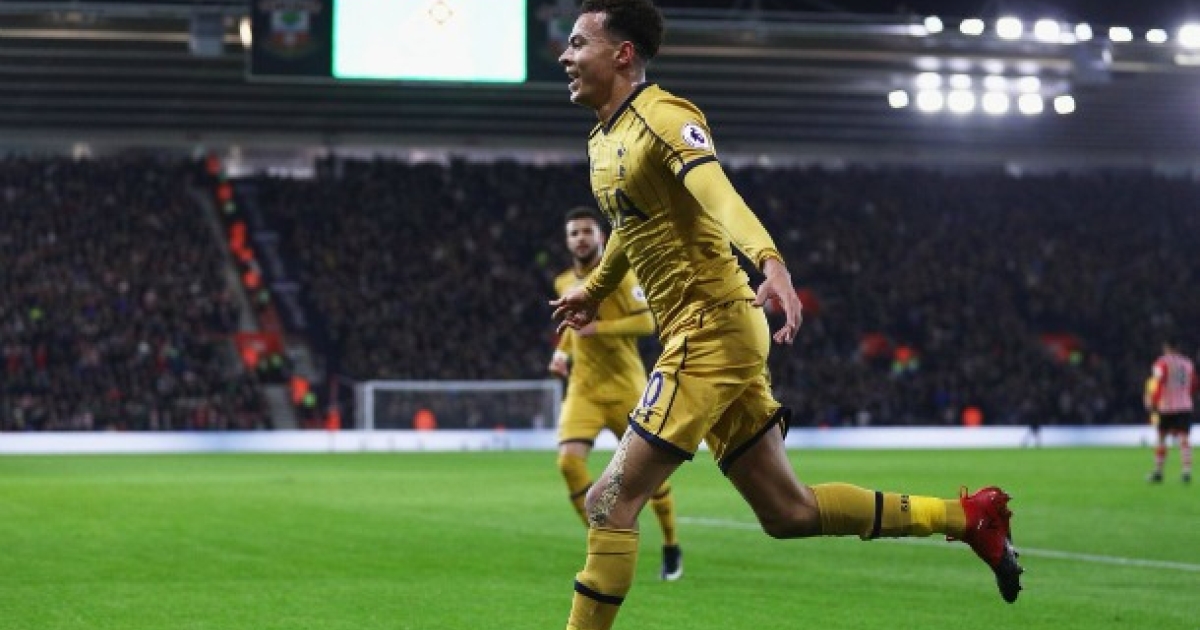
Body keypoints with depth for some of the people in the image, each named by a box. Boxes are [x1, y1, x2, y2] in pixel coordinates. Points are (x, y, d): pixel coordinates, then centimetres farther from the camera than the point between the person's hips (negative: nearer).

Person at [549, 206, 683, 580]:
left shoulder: (618, 275, -8)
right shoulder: (564, 283, 10)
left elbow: (646, 322, -17)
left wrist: (599, 328, -26)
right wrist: (562, 352, 11)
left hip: (625, 387, -4)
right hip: (583, 388, 4)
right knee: (569, 461, -17)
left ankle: (671, 548, 22)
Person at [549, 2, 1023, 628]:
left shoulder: (662, 118, -13)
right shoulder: (602, 142, 15)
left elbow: (719, 195, -31)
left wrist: (770, 261, -48)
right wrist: (594, 288, 51)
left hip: (709, 331, -9)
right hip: (698, 337, 9)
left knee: (610, 501, -11)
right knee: (788, 512, 11)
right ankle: (969, 515, 20)